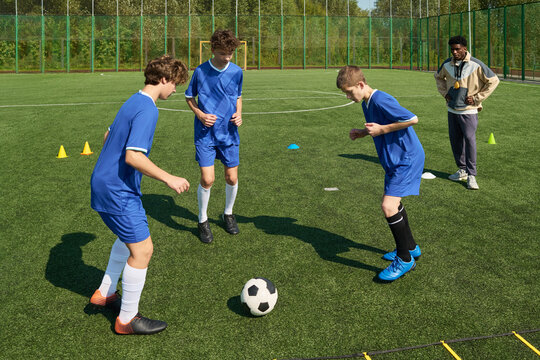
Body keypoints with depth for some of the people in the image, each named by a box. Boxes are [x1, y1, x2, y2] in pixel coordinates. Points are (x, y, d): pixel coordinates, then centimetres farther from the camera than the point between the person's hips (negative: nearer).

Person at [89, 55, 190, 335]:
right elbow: (133, 156, -29)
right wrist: (169, 179, -25)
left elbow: (108, 136, 23)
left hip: (105, 183, 11)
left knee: (129, 237, 26)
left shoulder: (133, 102, 11)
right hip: (118, 191, -11)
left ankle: (105, 294, 37)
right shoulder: (147, 110, -20)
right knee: (142, 249, -4)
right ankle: (127, 319, 9)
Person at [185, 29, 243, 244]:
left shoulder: (237, 72, 0)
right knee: (207, 179, -8)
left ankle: (228, 213, 33)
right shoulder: (200, 71, -7)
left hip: (229, 134, 3)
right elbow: (189, 96, 7)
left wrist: (238, 114, -2)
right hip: (205, 134, -2)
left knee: (232, 178, 6)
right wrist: (199, 114, -10)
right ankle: (203, 220, 15)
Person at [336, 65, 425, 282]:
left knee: (388, 206, -18)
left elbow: (413, 119, -24)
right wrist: (363, 132, 5)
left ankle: (404, 259, -3)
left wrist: (382, 129, -22)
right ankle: (411, 247, 39)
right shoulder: (366, 104, 9)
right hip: (394, 160, 11)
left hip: (406, 159, -11)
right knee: (393, 202, 21)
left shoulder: (381, 101, -22)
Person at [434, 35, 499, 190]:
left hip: (468, 110, -5)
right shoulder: (447, 64, 2)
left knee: (469, 140, -12)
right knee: (455, 140, 10)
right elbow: (438, 77, 24)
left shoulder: (476, 65, -12)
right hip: (452, 109, 5)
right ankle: (462, 170, 25)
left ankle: (471, 175, -5)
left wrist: (477, 98, -8)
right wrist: (445, 93, 9)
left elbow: (493, 80, -3)